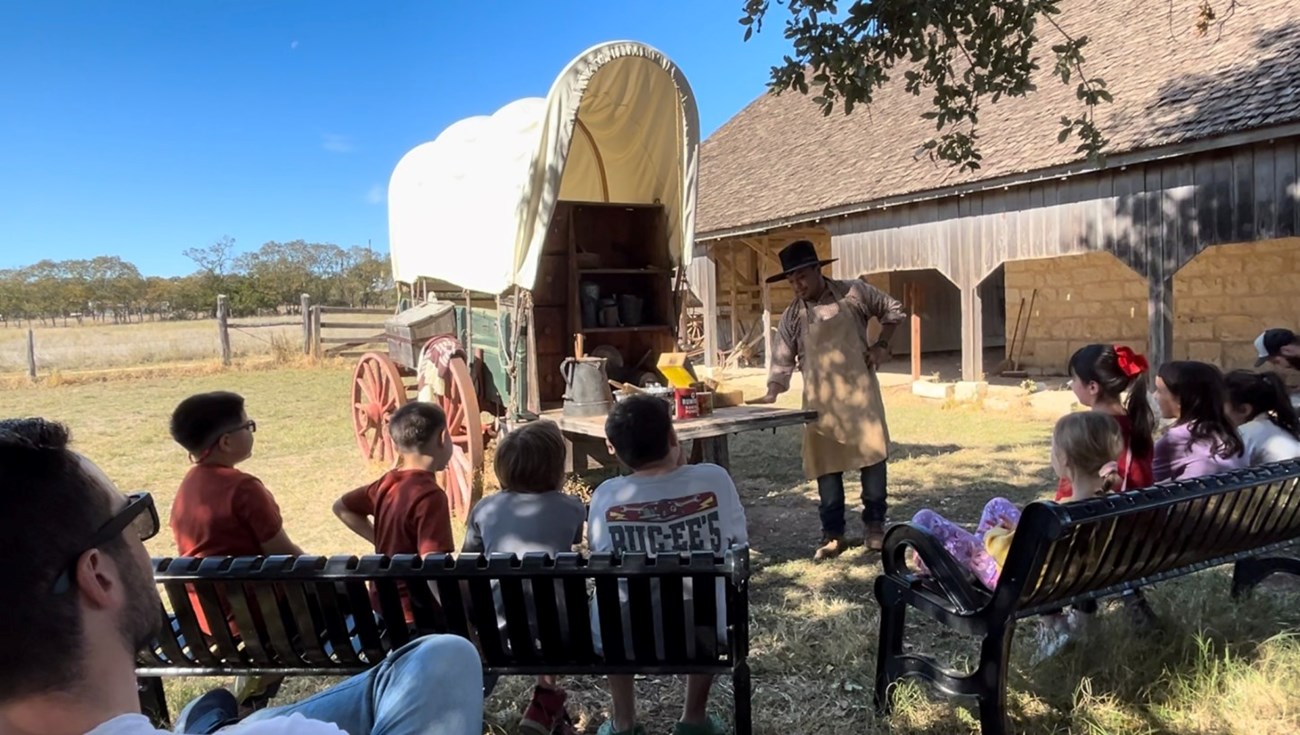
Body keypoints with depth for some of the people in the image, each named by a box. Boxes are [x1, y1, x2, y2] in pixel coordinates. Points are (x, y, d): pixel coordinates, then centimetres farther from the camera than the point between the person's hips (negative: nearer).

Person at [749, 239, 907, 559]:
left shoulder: (854, 292, 0)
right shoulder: (792, 317, 2)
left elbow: (893, 310, 12)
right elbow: (782, 362, 0)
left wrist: (881, 345, 2)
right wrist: (771, 394, -15)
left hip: (860, 391, -1)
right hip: (820, 399, 1)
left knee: (872, 456, 1)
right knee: (826, 465, 3)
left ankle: (875, 524, 19)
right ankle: (833, 534, 13)